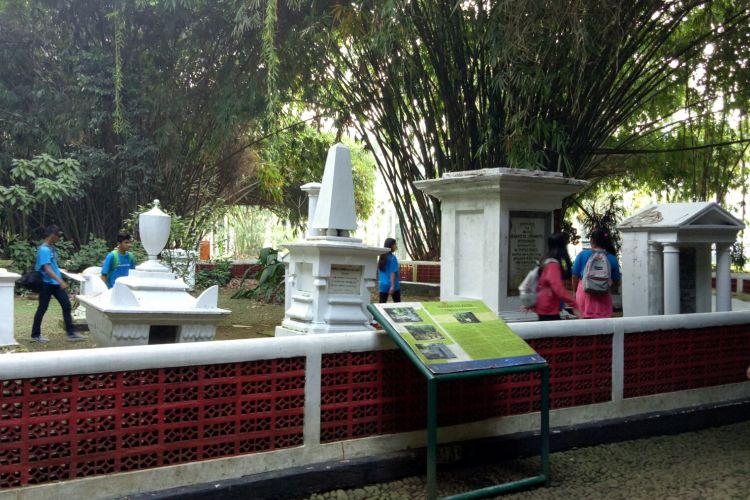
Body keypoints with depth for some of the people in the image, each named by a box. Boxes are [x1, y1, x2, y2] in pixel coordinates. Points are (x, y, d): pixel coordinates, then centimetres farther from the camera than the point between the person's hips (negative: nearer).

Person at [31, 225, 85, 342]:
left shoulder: (51, 248, 11)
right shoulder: (44, 250, -18)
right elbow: (47, 269, -26)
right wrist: (60, 281, -35)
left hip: (55, 283, 9)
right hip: (46, 284, -9)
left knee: (66, 305, 3)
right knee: (42, 309, 3)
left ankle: (71, 333, 5)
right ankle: (35, 335, 15)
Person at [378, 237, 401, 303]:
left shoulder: (382, 257, 8)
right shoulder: (392, 257, -12)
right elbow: (392, 273, -16)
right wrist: (392, 286, -18)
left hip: (382, 285, 5)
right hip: (392, 285, -5)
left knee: (382, 303, 2)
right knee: (397, 303, 9)